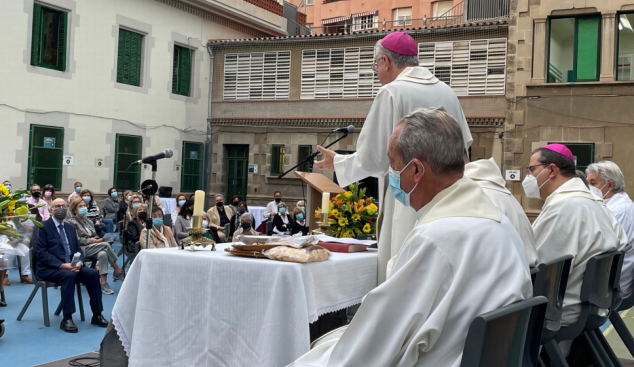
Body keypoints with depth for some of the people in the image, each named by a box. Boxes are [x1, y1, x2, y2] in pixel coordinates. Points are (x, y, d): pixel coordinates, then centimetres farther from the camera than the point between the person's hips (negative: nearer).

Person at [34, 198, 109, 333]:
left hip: (71, 266, 6)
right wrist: (61, 265, -22)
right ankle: (67, 319, -30)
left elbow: (78, 250, 16)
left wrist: (79, 262, -9)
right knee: (69, 275, -36)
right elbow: (40, 252, -11)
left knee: (93, 273, -20)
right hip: (49, 268, -6)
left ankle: (97, 315, -14)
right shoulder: (42, 227, -1)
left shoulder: (70, 228, 20)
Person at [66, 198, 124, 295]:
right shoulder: (71, 222, 3)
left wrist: (98, 239, 0)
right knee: (106, 245, -28)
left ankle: (104, 284, -34)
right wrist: (89, 240, -15)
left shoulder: (89, 221, 25)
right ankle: (118, 271, -24)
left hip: (93, 248, 6)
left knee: (103, 254, -32)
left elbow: (95, 236, 23)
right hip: (81, 249, -6)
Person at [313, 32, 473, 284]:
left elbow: (372, 158, -8)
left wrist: (337, 162, 9)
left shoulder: (392, 92, -9)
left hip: (408, 207, -6)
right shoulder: (446, 92, 8)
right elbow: (464, 145, 16)